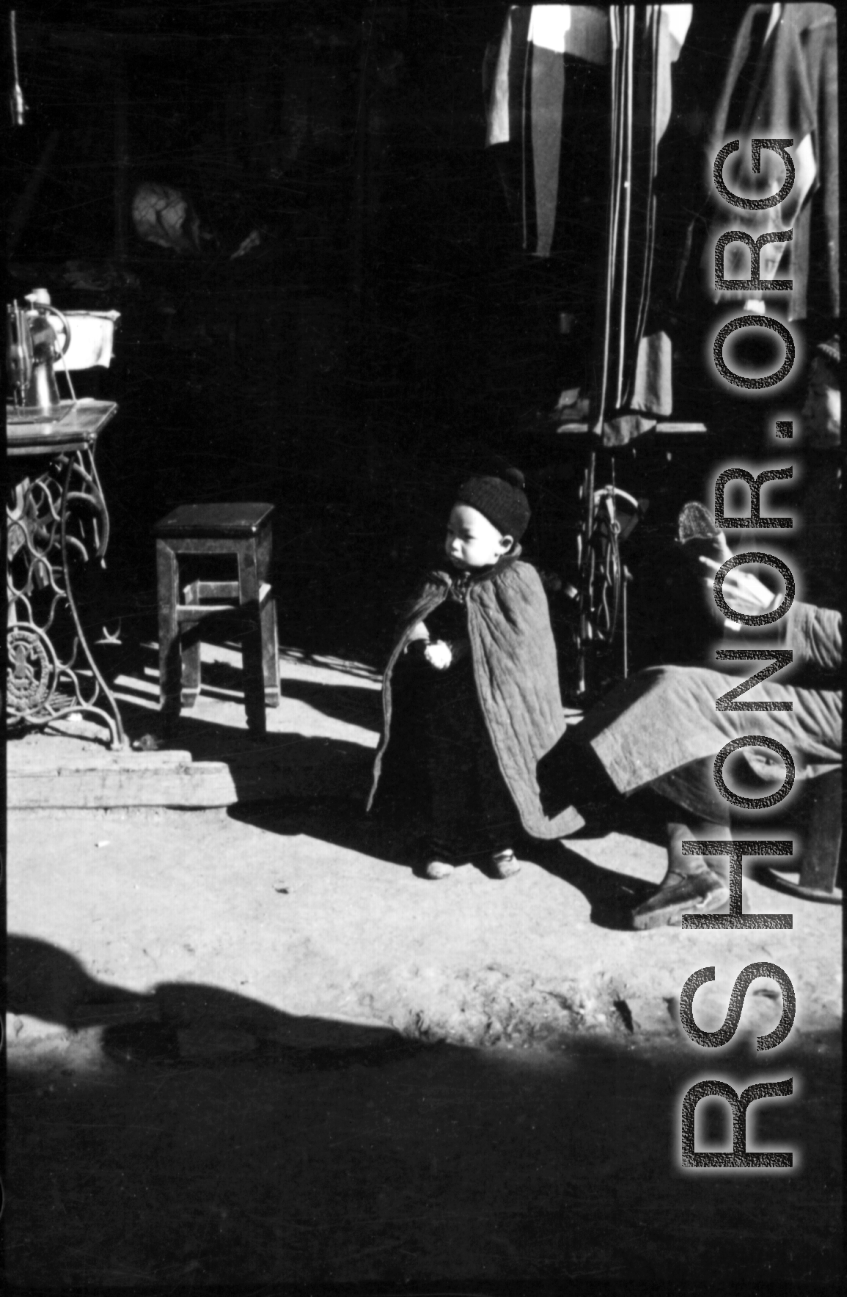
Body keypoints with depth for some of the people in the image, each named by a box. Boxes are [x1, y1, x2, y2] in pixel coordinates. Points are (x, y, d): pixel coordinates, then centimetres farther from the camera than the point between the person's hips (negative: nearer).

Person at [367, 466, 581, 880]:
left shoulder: (517, 582, -11)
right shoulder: (442, 581, 5)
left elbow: (515, 643, -19)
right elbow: (415, 622, 3)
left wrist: (455, 651, -22)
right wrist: (424, 641, -21)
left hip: (496, 709, -4)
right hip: (444, 707, 4)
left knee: (496, 775, 9)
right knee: (446, 774, 13)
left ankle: (499, 842, 26)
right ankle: (444, 842, 27)